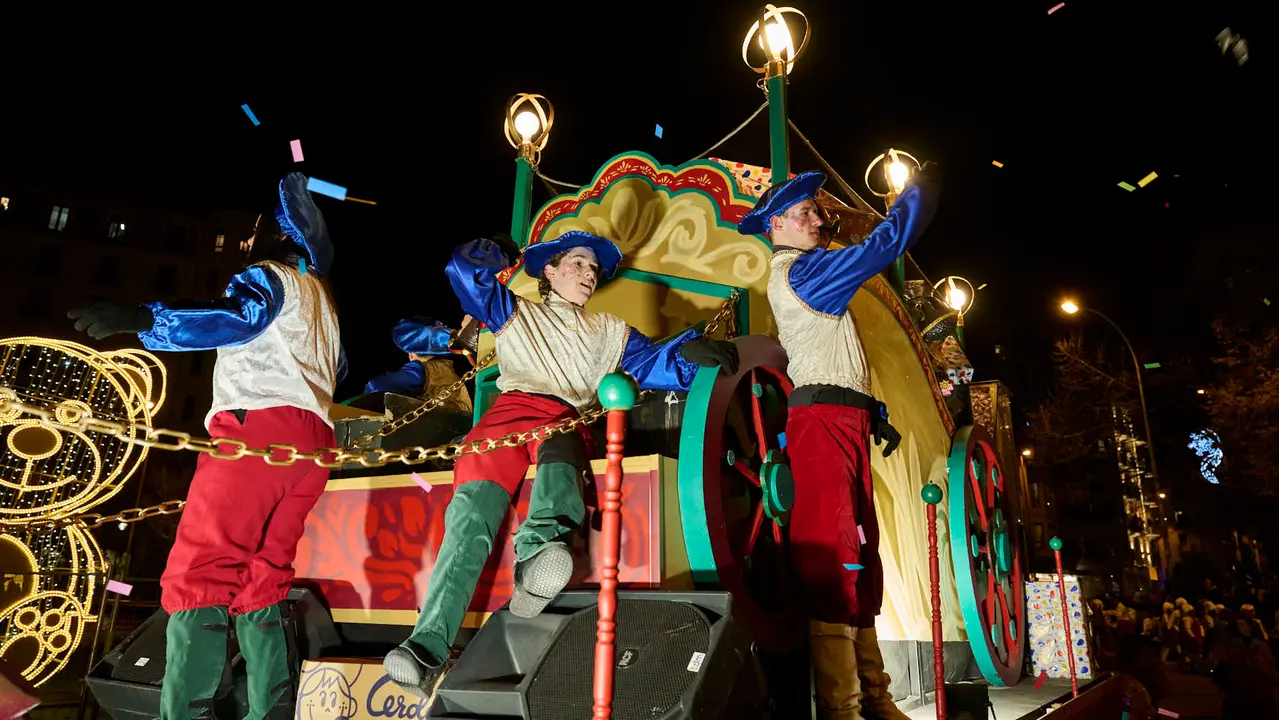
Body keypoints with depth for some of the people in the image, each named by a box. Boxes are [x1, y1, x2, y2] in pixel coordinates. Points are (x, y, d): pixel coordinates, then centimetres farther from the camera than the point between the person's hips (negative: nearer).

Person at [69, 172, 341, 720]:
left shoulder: (270, 275, 7)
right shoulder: (321, 300, 32)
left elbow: (239, 316, -16)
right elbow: (337, 375, 37)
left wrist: (138, 318, -25)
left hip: (258, 424, -8)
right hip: (313, 438, 8)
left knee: (196, 576, -12)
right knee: (261, 586, 7)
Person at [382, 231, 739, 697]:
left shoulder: (608, 331, 32)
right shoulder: (514, 314, 31)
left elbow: (651, 364, 14)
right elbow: (465, 269, 19)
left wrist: (690, 352, -5)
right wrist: (499, 254, 33)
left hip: (567, 418, 0)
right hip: (511, 409, 0)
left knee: (558, 451, -39)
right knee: (473, 508, -26)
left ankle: (536, 552, -66)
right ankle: (429, 646, -35)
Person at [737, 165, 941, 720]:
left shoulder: (810, 279, 27)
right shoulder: (798, 269, -3)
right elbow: (882, 246, -11)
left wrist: (875, 415, 22)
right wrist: (923, 187, 3)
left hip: (845, 422, 10)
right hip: (822, 420, -10)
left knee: (860, 560, 9)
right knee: (832, 559, -15)